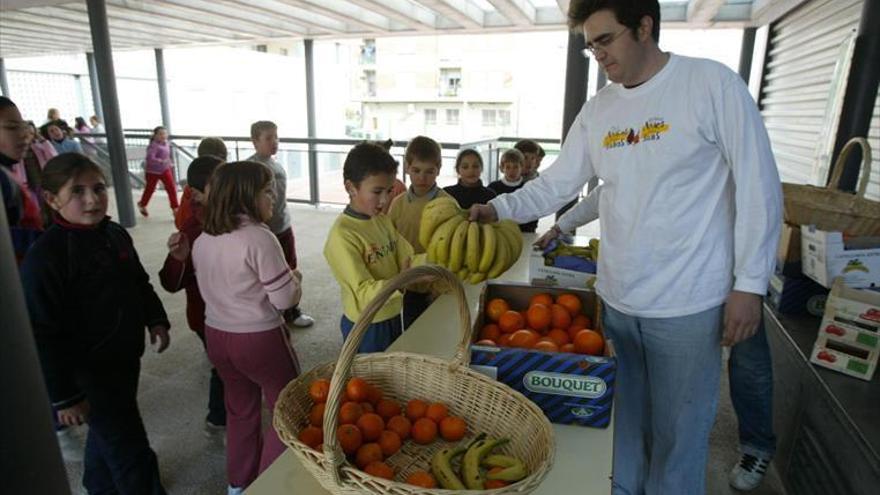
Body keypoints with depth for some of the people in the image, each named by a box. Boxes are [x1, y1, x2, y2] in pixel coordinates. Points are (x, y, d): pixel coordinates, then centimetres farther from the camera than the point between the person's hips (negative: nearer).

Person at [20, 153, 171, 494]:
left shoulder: (116, 235, 0)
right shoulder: (44, 257, -23)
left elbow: (140, 284, 15)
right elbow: (44, 335, -21)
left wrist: (155, 320, 2)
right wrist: (64, 395, -18)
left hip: (125, 357, 8)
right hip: (87, 371, -8)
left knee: (107, 434, 29)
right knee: (131, 452, 1)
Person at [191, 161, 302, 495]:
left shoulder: (202, 239, 1)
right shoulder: (260, 238, -23)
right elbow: (286, 299, -19)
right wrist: (293, 278, 1)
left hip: (216, 334, 8)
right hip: (259, 339, -7)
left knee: (240, 409, 24)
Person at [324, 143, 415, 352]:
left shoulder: (383, 220, 0)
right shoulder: (342, 235, -24)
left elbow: (407, 258, -3)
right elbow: (365, 292, -27)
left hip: (393, 317, 7)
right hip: (366, 326, -7)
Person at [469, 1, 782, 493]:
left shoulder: (713, 83, -8)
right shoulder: (598, 109, 6)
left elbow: (759, 188, -8)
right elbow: (556, 185, 6)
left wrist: (749, 284, -10)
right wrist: (498, 208, -9)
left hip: (688, 306, -4)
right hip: (615, 301, 5)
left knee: (677, 433, 10)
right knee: (623, 423, 21)